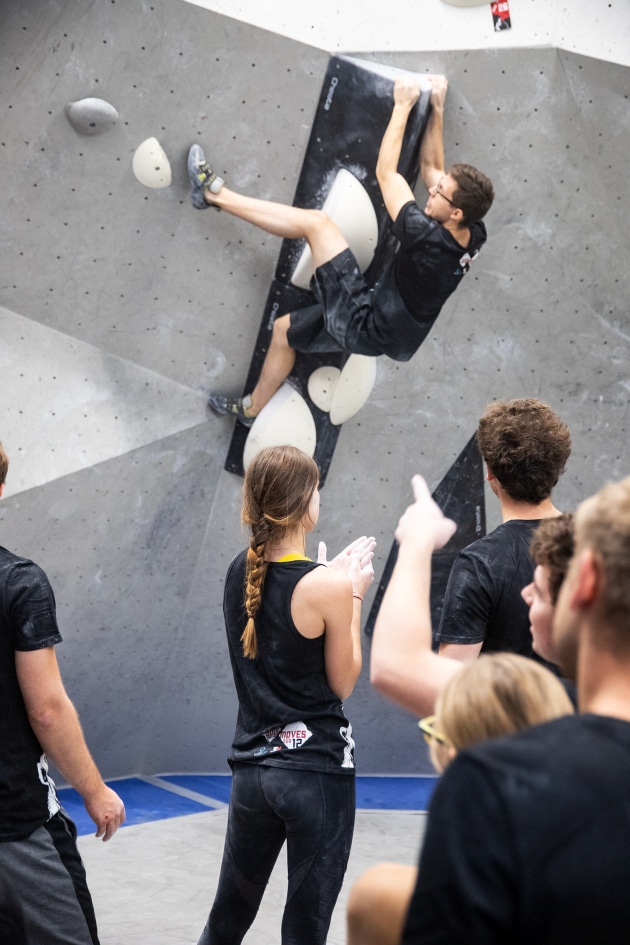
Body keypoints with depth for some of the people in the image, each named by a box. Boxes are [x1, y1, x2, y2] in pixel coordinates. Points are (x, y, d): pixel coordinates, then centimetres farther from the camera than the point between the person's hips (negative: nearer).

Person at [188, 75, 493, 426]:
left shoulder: (430, 239, -31)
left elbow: (386, 174, -18)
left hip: (364, 323, -8)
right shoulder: (473, 236, -8)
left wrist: (402, 107, -10)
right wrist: (437, 110, 6)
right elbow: (431, 168, 8)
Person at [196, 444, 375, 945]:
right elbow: (343, 681, -7)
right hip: (318, 771, -6)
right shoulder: (327, 587, -18)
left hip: (252, 767, 6)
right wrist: (354, 594, 0)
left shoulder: (240, 571, 1)